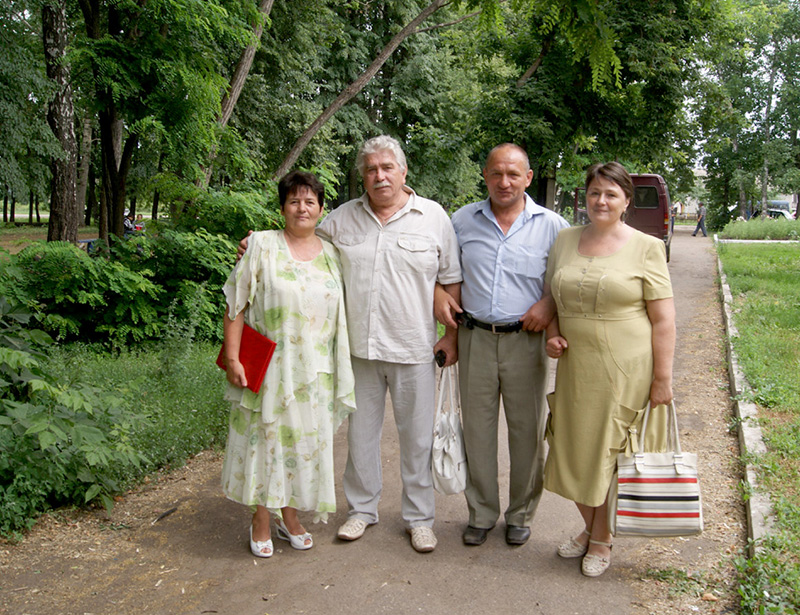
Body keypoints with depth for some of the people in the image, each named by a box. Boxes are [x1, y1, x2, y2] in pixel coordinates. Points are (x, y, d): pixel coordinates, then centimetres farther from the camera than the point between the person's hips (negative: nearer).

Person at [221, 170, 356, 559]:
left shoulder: (331, 254, 9)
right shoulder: (262, 246, -3)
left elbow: (339, 312, 15)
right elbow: (236, 306, -5)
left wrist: (340, 368, 12)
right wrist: (232, 358, -12)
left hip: (313, 372, 4)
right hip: (268, 368, -3)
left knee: (304, 440, 10)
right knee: (265, 438, 3)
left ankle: (290, 517, 27)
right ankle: (261, 522, 20)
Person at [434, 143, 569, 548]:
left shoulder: (551, 225, 1)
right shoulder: (463, 220, 6)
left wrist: (550, 305, -11)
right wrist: (439, 294, -2)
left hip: (525, 340, -1)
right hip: (475, 337, 2)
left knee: (527, 431, 6)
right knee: (477, 428, 8)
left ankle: (520, 514, 24)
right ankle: (481, 513, 24)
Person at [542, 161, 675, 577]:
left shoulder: (646, 248, -5)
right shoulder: (565, 240, 8)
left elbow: (663, 319, -6)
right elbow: (551, 297, 18)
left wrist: (662, 377, -9)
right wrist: (552, 333, 0)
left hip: (626, 370, -4)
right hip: (574, 367, 4)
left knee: (611, 452, 6)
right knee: (574, 449, 11)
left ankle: (601, 540, 27)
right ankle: (588, 527, 35)